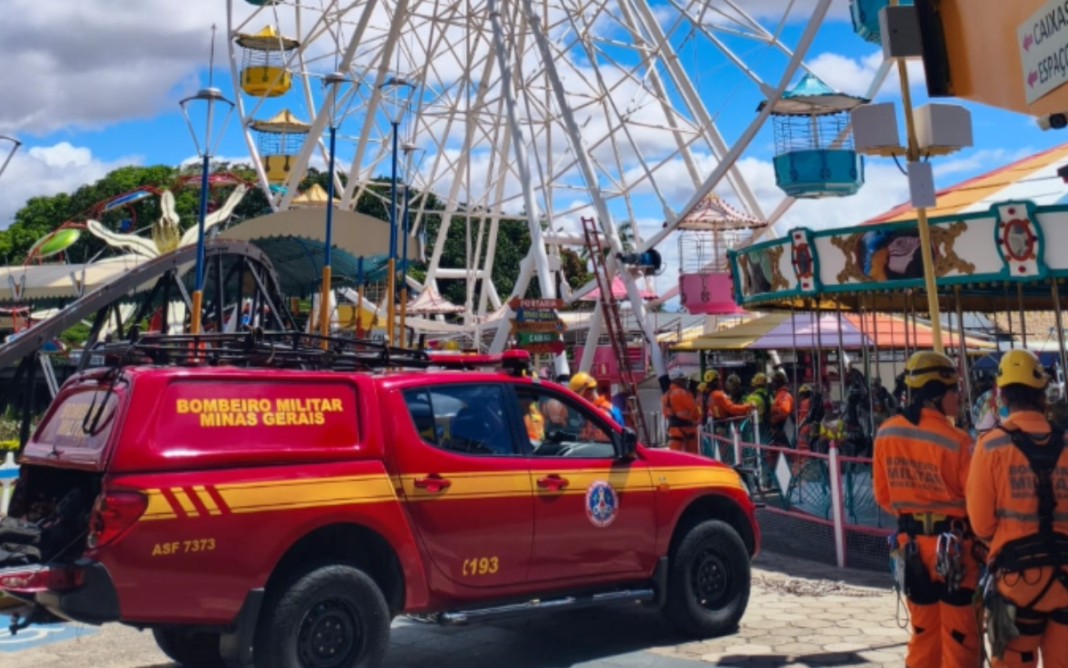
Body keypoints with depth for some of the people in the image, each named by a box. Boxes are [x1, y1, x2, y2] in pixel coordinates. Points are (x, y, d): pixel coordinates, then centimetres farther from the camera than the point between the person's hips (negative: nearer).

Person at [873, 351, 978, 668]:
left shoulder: (886, 434, -3)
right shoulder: (956, 441, -19)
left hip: (910, 544, 5)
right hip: (954, 546, -5)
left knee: (923, 633, 18)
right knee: (959, 636, 8)